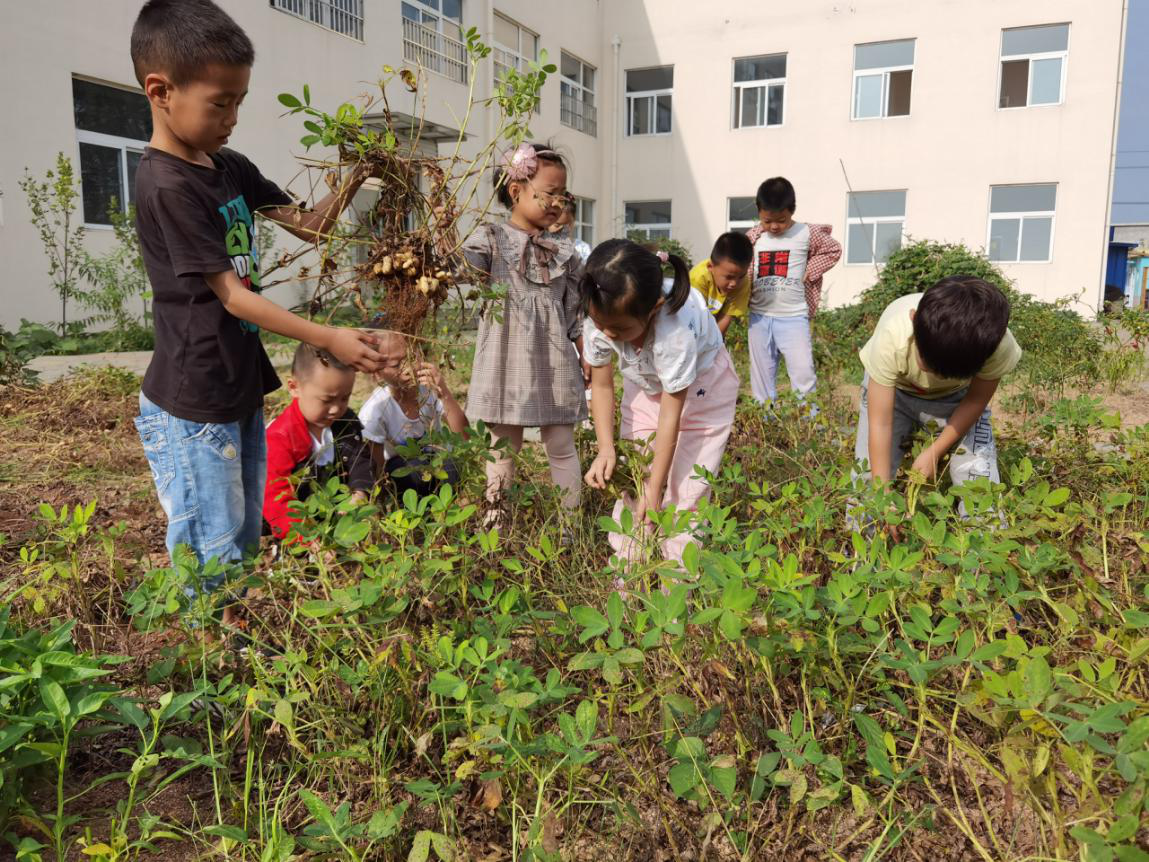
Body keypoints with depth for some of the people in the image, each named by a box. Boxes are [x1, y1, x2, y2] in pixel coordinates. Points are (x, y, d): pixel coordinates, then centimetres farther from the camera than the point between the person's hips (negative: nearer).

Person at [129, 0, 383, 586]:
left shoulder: (230, 168, 8)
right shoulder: (166, 186, -17)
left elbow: (307, 225, 16)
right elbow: (231, 295, -18)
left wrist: (353, 181, -1)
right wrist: (328, 340, -20)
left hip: (241, 390, 9)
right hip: (192, 407, -8)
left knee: (246, 543, 17)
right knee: (210, 561, -1)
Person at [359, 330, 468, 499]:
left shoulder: (430, 387, -17)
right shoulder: (373, 412, -23)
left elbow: (462, 434, -28)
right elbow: (379, 470, -14)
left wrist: (444, 393, -39)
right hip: (399, 470, -2)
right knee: (415, 469, -36)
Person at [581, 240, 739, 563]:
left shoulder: (676, 332, -41)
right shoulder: (599, 315, -28)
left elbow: (671, 415, -31)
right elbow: (601, 385, -14)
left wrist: (655, 490, -24)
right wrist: (606, 449, -27)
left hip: (701, 386, -4)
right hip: (645, 384, 4)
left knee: (686, 490, -8)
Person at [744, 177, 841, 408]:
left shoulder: (806, 234, -3)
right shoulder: (753, 237, 4)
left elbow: (833, 250, 11)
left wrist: (808, 272, -1)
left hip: (793, 317, -3)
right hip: (759, 317, 3)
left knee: (803, 374, -8)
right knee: (761, 377, 9)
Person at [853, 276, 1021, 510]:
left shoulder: (998, 344, -36)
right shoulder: (891, 338, -40)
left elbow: (976, 400, -14)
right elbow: (879, 424, -34)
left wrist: (934, 452, -16)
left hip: (955, 396, 1)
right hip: (893, 389, -1)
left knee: (979, 475, -13)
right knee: (869, 476, -11)